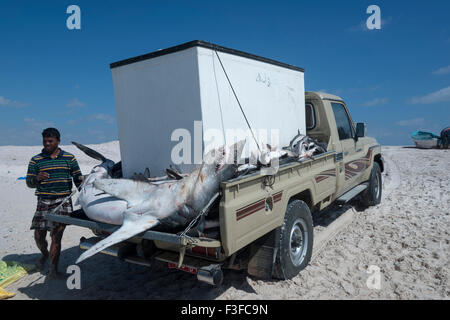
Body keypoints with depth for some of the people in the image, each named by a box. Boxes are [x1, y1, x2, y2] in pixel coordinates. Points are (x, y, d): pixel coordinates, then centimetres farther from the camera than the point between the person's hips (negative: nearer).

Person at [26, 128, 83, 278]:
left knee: (56, 235, -6)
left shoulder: (69, 158, 7)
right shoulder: (36, 160, 7)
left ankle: (53, 268, 3)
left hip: (63, 201, -2)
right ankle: (45, 254, 38)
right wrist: (37, 178, -20)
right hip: (44, 201, 2)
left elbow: (78, 179, 9)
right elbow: (29, 183, 2)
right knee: (39, 235, 6)